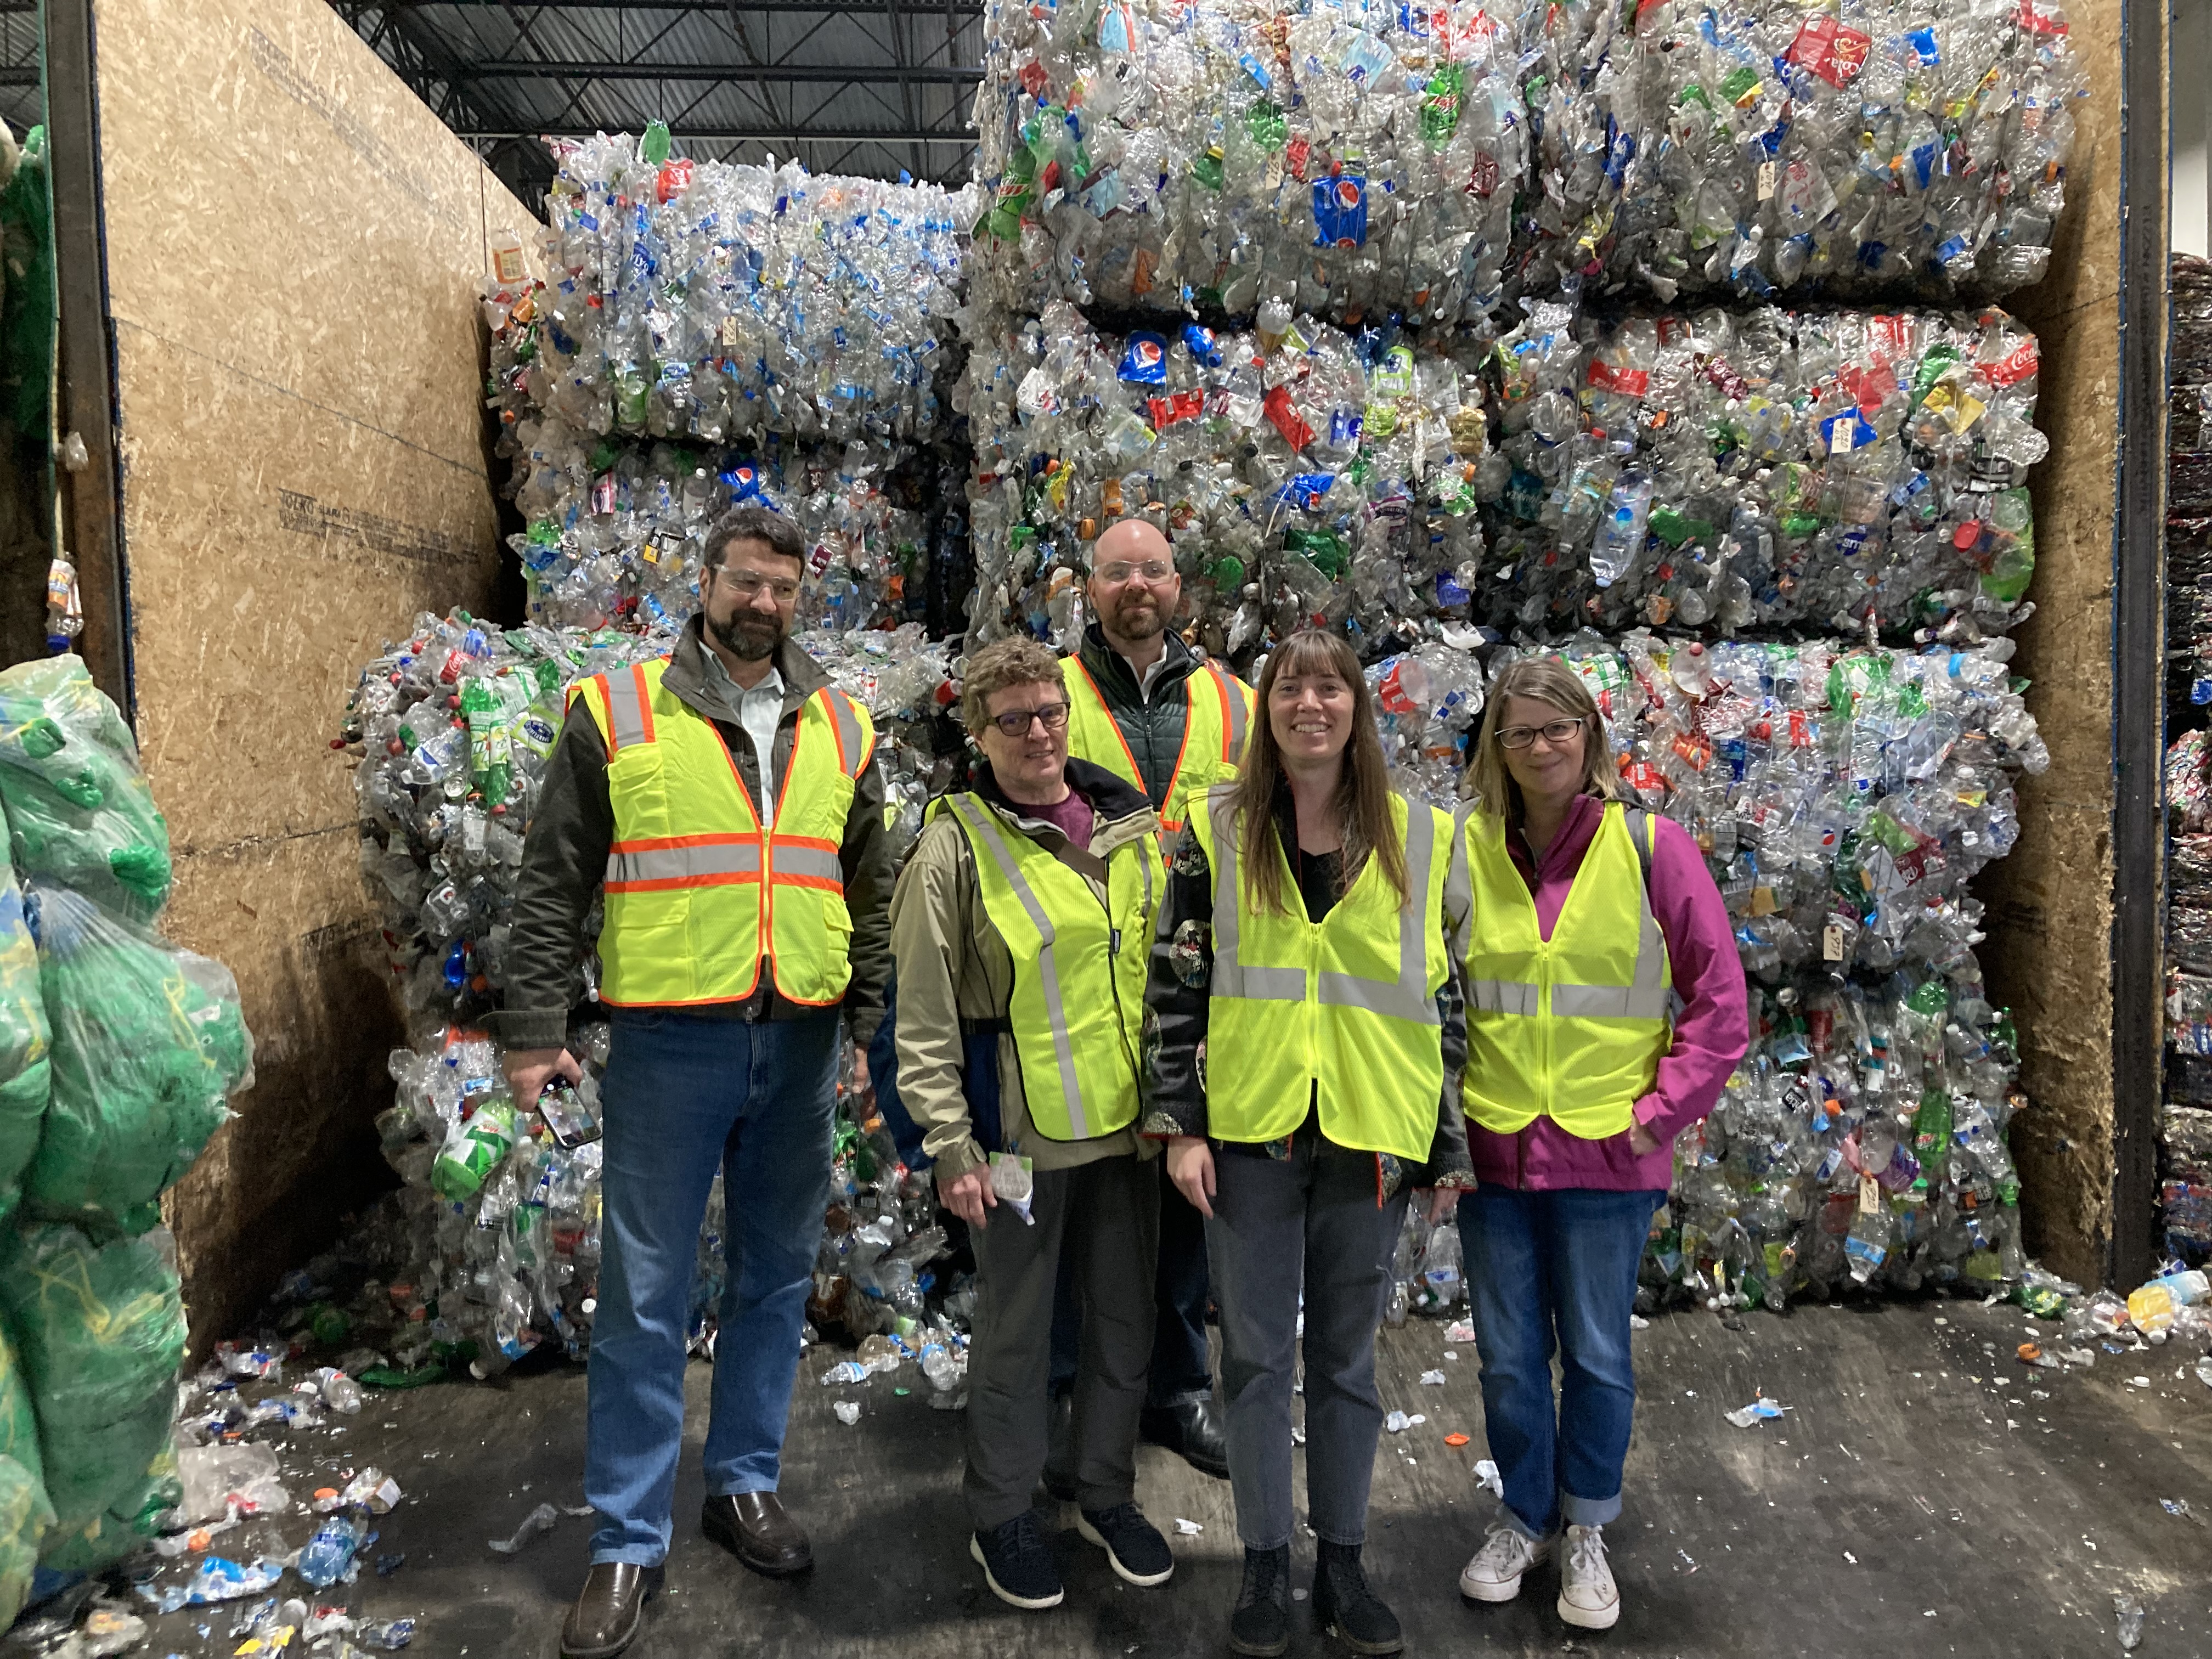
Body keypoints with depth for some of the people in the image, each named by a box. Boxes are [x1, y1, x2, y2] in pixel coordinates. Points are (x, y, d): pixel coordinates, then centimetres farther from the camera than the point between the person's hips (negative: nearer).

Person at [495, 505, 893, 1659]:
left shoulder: (841, 729, 10)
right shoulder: (615, 713, 0)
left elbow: (868, 892, 13)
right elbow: (554, 881, 0)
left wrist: (868, 1024, 7)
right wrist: (535, 1028, -5)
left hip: (799, 1044, 4)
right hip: (668, 1042, -3)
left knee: (776, 1279, 14)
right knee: (645, 1297, 4)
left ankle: (744, 1483, 34)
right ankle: (628, 1543, 19)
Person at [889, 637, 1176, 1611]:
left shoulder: (1133, 828, 3)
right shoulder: (957, 843, -10)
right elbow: (924, 1018, -9)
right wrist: (951, 1146, -11)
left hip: (1128, 1122, 5)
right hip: (1020, 1129, -4)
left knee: (1125, 1318, 17)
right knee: (1015, 1331, 10)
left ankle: (1108, 1494, 38)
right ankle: (1002, 1517, 32)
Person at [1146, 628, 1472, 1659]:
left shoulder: (1422, 838, 3)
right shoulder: (1217, 832, 0)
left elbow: (1445, 998, 6)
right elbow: (1176, 983, 1)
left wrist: (1450, 1148, 5)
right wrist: (1179, 1123, -4)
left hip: (1370, 1136, 1)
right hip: (1249, 1131, 0)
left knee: (1348, 1356, 13)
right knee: (1256, 1354, 9)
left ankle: (1342, 1562, 30)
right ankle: (1265, 1564, 26)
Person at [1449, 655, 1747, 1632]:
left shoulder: (1651, 848, -5)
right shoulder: (1464, 852, 0)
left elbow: (1720, 1001, -2)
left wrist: (1659, 1114, -7)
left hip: (1606, 1155, -1)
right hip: (1492, 1148, 2)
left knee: (1597, 1354, 12)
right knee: (1509, 1353, 13)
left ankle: (1587, 1530, 34)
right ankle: (1523, 1517, 35)